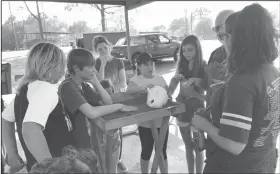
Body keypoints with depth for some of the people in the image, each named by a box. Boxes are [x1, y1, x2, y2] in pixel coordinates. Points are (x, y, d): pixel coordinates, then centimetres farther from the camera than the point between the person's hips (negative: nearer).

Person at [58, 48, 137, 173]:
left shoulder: (84, 85, 6)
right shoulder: (67, 87, -20)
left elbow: (107, 102, 2)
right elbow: (92, 113, -31)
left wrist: (95, 82, -8)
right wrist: (120, 106, -20)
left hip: (88, 136, 7)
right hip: (77, 145, -7)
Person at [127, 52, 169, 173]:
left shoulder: (160, 79, 4)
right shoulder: (136, 80, -6)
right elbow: (129, 90, -25)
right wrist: (142, 87, -44)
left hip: (162, 122, 2)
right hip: (145, 123, -2)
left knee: (162, 152, 15)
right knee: (146, 151, 15)